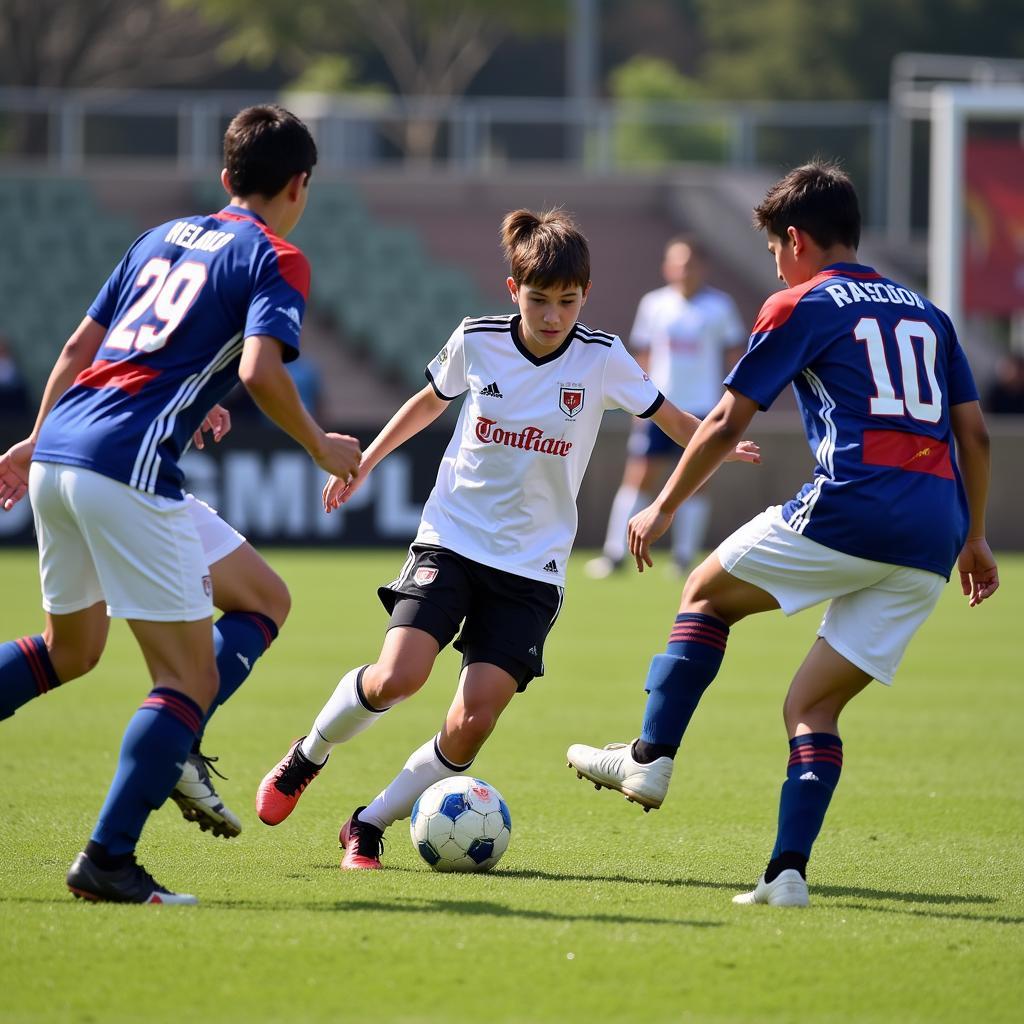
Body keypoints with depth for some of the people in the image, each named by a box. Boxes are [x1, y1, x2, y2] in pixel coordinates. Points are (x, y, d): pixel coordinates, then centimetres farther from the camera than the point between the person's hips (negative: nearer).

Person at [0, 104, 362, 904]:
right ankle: (108, 860, -14)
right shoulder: (275, 260, 0)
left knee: (70, 645, 28)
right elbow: (260, 370, -16)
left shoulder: (164, 237, 21)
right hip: (128, 468, -8)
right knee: (190, 679, -3)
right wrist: (321, 448, -2)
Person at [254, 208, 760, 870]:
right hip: (452, 538, 0)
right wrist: (363, 463, 22)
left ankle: (370, 824, 9)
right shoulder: (477, 341, -3)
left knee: (474, 721, -12)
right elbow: (431, 401, 17)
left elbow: (673, 420, 3)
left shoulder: (602, 358, -6)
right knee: (398, 677, -21)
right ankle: (309, 754, 10)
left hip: (532, 566, 0)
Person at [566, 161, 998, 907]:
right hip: (934, 539, 6)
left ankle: (651, 757, 12)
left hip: (851, 508, -6)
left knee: (709, 593, 20)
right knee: (813, 705, 11)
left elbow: (726, 425, 6)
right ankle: (788, 873, -2)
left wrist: (664, 509, 17)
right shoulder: (926, 313, 23)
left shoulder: (802, 306, 6)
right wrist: (973, 539, 28)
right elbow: (975, 434, 21)